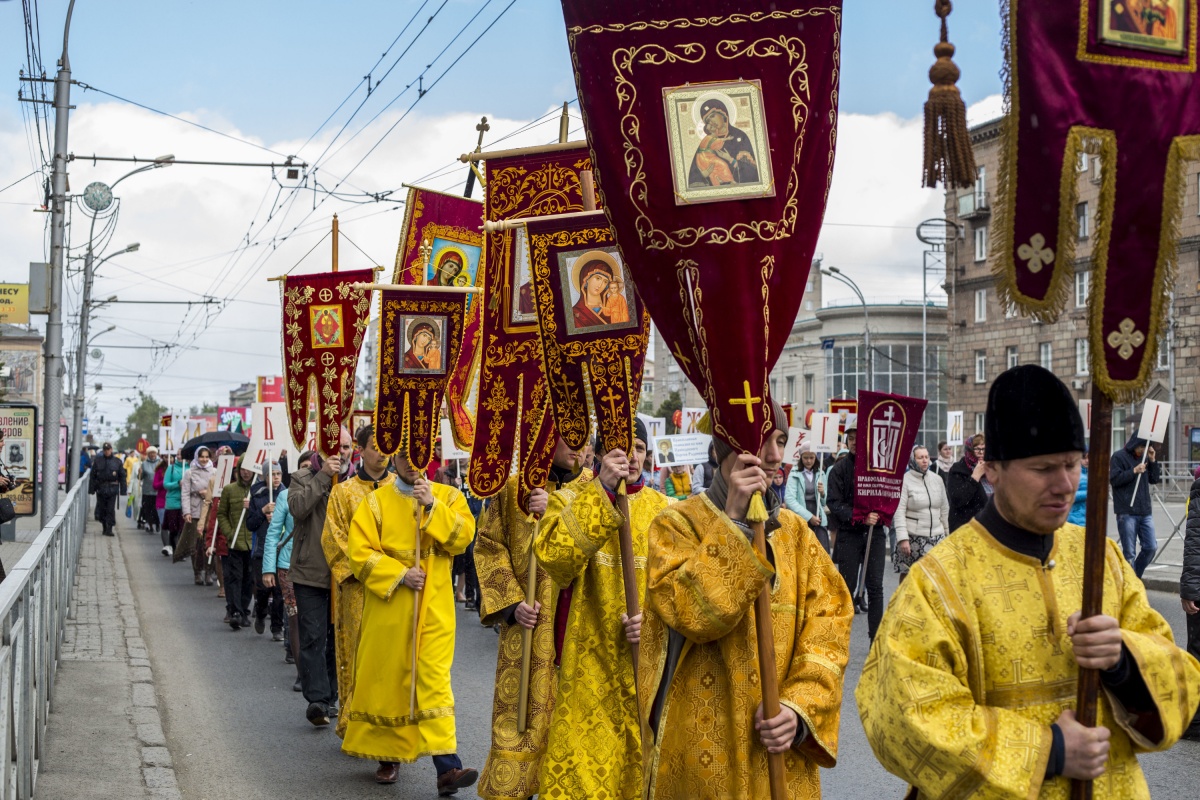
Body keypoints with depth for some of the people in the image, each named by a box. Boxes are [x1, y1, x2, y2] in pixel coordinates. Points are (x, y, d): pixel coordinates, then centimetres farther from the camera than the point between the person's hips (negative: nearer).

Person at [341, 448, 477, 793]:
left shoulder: (448, 496, 6)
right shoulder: (376, 501, 2)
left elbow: (462, 537, -9)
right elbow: (359, 552, -6)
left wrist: (432, 506, -17)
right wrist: (399, 574, -15)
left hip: (433, 607, -1)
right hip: (387, 604, 1)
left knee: (434, 680, -8)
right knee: (386, 679, 8)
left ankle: (447, 767, -13)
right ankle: (387, 754, 25)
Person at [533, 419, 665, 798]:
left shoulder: (660, 507, 8)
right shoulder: (569, 500, 0)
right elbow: (553, 556, -21)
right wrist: (601, 490, -25)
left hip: (646, 659, 3)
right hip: (588, 657, -2)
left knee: (640, 753, 6)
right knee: (582, 755, -5)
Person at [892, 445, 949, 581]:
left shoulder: (937, 480, 10)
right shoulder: (905, 480, -6)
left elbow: (944, 509, 15)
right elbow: (899, 512, -11)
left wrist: (946, 533, 16)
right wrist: (902, 538, -18)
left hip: (936, 537, 4)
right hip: (912, 537, -4)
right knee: (907, 574, 3)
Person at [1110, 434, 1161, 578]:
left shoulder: (1144, 457, 13)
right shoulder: (1119, 457, -4)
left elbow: (1155, 479, 15)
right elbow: (1113, 479, -12)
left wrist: (1153, 461, 2)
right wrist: (1134, 471, -16)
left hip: (1145, 512, 6)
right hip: (1127, 512, -6)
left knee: (1151, 547, 4)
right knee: (1129, 552, -3)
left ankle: (1135, 578, 21)